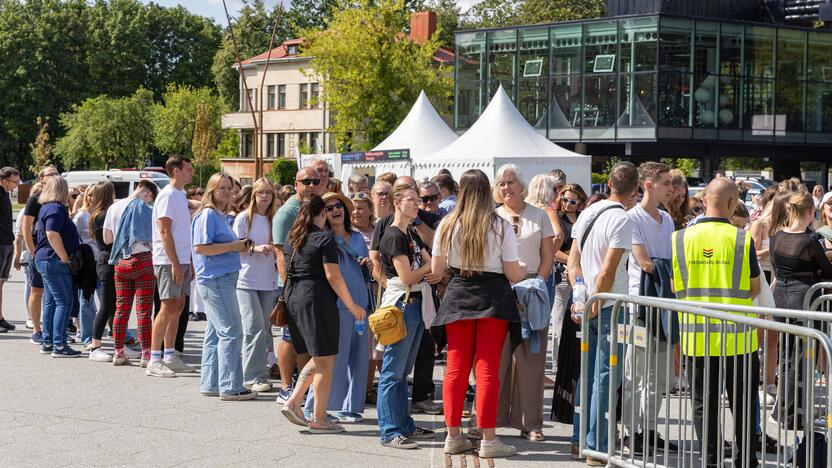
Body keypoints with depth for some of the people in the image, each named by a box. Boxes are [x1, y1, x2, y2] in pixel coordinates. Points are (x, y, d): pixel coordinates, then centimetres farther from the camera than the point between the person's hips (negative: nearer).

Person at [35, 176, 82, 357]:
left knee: (51, 302, 13)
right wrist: (65, 257, -20)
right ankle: (59, 345, -11)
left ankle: (47, 343, 17)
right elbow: (52, 234, -25)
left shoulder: (46, 208, 17)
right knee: (64, 302, -9)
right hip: (54, 261, -11)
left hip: (44, 260, 11)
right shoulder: (56, 208, -15)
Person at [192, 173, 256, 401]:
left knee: (216, 333, 13)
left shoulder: (220, 216, 18)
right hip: (215, 279, -10)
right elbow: (200, 247, -20)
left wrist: (240, 246, 10)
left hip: (224, 278, 10)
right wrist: (233, 246, -17)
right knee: (231, 332, -10)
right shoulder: (208, 215, -12)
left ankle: (210, 384, 18)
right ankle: (230, 387, -7)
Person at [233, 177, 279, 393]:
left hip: (268, 282, 4)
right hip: (247, 280, -4)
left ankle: (260, 374, 14)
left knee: (265, 330, 5)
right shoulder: (244, 218, -1)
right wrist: (255, 248, -17)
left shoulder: (274, 220, 10)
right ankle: (253, 377, -9)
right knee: (255, 327, -12)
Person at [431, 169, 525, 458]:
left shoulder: (447, 225, 0)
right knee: (487, 369, 0)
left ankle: (453, 436, 13)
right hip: (493, 299, -2)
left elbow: (436, 270, 5)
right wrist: (524, 270, 17)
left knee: (455, 368, 8)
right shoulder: (501, 226, -7)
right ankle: (488, 439, 0)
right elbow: (513, 274, -5)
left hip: (457, 297, 2)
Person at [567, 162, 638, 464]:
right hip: (610, 307, -8)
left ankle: (579, 439, 22)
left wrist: (581, 297, 3)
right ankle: (596, 448, -1)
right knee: (606, 377, -3)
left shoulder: (588, 213, 9)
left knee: (589, 373, 16)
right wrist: (594, 305, -10)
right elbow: (608, 272, -18)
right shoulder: (622, 220, -14)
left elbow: (573, 262, 9)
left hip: (589, 306, 8)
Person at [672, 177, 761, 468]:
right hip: (738, 337, -2)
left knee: (704, 405, 10)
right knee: (743, 404, 12)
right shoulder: (742, 239, -9)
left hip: (696, 337, 2)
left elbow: (675, 288, 3)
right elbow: (754, 289, -2)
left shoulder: (680, 238, -3)